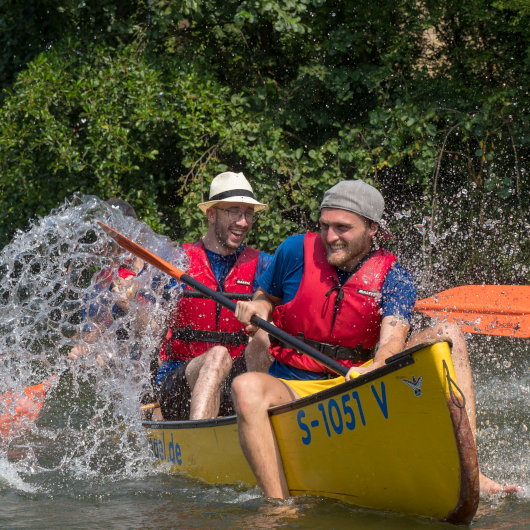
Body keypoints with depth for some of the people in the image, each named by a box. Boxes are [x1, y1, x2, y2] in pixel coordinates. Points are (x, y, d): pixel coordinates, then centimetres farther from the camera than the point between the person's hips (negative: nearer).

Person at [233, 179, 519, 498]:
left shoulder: (394, 279, -3)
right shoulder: (296, 252, -1)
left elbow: (392, 342, -19)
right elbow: (267, 297, 16)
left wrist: (370, 373, -41)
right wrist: (256, 309, -10)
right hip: (294, 388, -1)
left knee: (448, 335, -14)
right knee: (247, 388, -37)